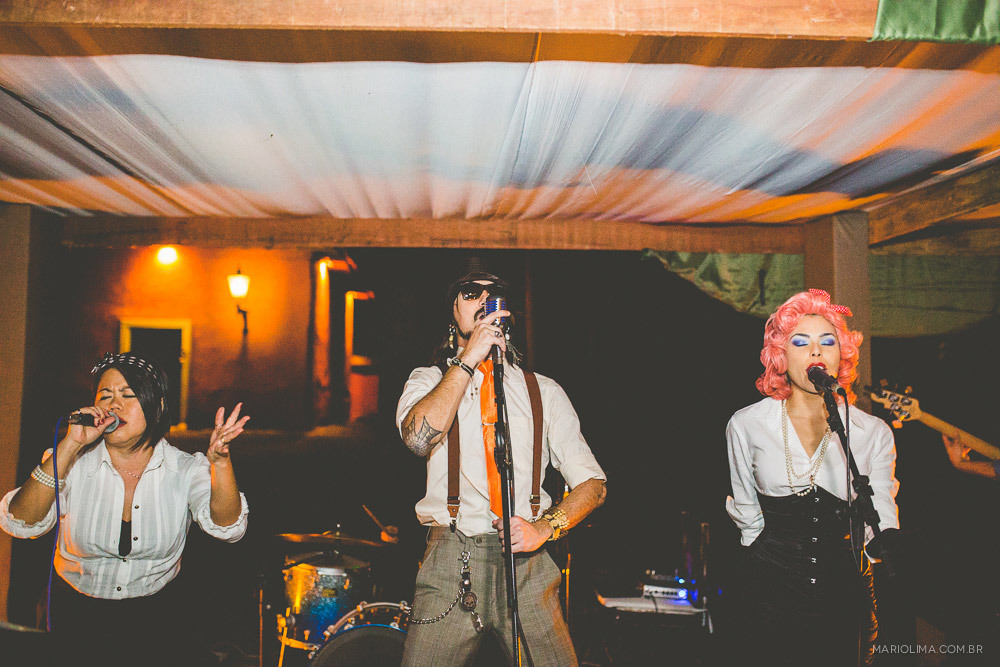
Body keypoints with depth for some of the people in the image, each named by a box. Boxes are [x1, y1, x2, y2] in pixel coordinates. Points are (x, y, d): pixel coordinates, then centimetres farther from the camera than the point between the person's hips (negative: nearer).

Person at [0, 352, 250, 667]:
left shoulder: (186, 469, -9)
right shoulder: (72, 462, -5)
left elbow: (226, 527, -23)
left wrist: (219, 460, -40)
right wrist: (69, 446, -25)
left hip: (155, 615, -1)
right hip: (76, 614, 1)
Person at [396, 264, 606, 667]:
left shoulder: (544, 391, 11)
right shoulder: (429, 380, 9)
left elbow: (591, 482, 8)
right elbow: (418, 437, -15)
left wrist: (545, 528, -9)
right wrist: (469, 357, -11)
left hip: (527, 562, 1)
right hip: (450, 561, -1)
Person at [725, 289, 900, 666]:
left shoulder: (874, 433, 0)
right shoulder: (746, 425, -3)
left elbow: (880, 519, -3)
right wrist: (780, 555, 7)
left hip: (845, 594, 1)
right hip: (772, 594, -1)